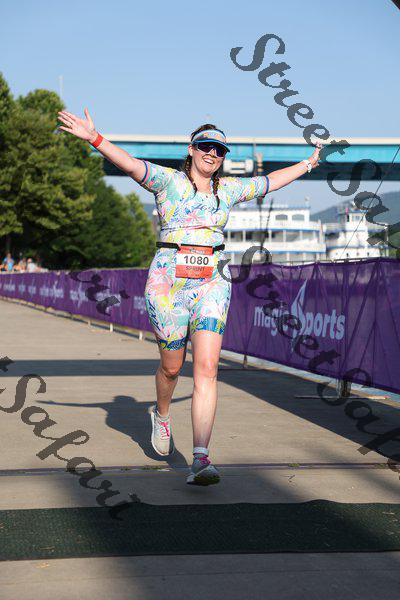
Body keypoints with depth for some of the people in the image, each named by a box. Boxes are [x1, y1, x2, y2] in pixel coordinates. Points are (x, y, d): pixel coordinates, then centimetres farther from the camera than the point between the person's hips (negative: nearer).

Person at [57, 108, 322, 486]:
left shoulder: (228, 189, 14)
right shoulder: (168, 181, 2)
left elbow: (271, 181, 30)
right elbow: (131, 164, -14)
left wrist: (308, 164, 40)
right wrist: (94, 139, -30)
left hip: (212, 283, 2)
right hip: (169, 281, -2)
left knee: (207, 368, -12)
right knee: (171, 366, 9)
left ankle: (200, 460, -16)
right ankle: (161, 415, 44)